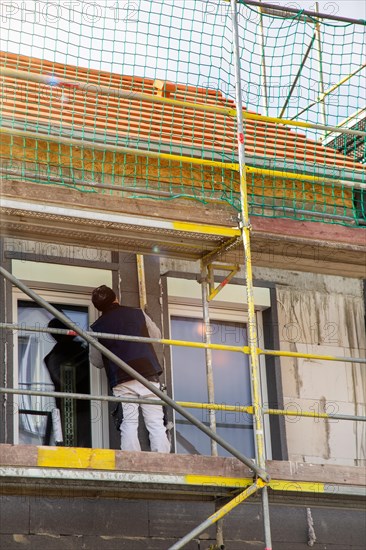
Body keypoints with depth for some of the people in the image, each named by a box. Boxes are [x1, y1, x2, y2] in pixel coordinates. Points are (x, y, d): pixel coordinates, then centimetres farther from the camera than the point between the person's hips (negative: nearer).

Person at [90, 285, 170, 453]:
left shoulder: (97, 327, 5)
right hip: (148, 374, 0)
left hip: (121, 380, 0)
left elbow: (96, 361, 13)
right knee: (156, 424, 0)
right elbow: (156, 335, 22)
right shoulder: (137, 313, 8)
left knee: (129, 425, 1)